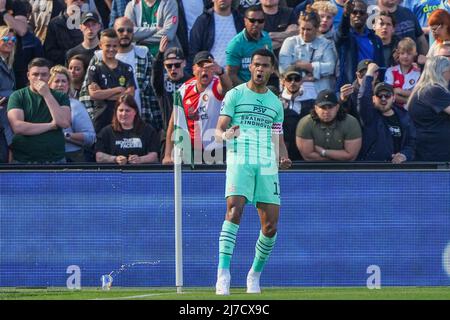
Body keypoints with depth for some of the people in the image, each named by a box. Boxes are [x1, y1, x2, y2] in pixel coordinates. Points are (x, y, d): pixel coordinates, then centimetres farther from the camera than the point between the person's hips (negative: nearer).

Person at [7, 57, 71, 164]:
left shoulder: (60, 97, 10)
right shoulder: (17, 96, 4)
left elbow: (64, 122, -7)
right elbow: (17, 127, -11)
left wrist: (47, 95, -8)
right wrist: (51, 125, -6)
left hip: (55, 160, 1)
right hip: (23, 161, -1)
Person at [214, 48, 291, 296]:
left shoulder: (275, 103, 19)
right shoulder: (235, 95, 7)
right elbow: (219, 131, 2)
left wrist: (283, 159, 1)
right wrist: (226, 134, -22)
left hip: (267, 166, 4)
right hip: (239, 161, -4)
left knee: (270, 226, -2)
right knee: (234, 210, -24)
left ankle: (255, 274, 17)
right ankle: (223, 273, -28)